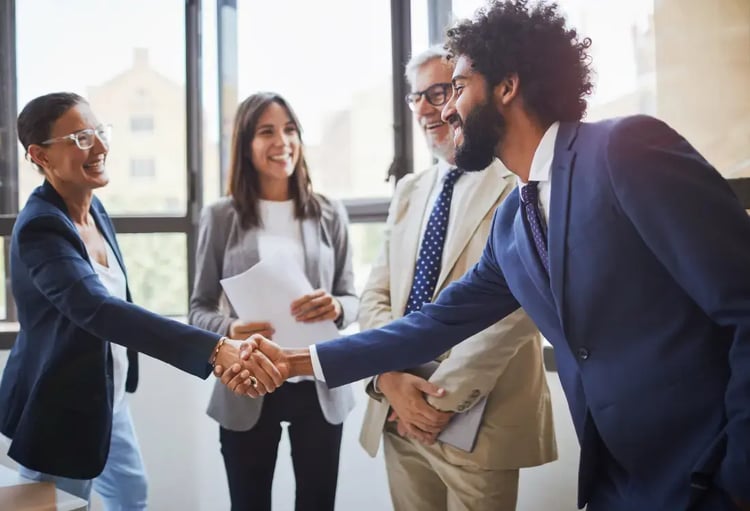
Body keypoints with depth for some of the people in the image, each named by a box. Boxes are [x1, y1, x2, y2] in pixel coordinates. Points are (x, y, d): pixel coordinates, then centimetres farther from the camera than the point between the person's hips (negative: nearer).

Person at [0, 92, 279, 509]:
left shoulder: (94, 208, -1)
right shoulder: (40, 228, -28)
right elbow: (99, 310, -44)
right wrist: (215, 349, -53)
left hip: (107, 395, 8)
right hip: (60, 409, -8)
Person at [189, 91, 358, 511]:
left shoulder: (329, 214, 2)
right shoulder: (221, 217, -2)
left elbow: (352, 298, 6)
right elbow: (199, 308, 2)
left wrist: (336, 308, -17)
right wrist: (228, 331, -19)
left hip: (319, 386, 1)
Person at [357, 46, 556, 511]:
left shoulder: (521, 186, -8)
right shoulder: (410, 190, 13)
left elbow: (515, 306, -17)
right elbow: (376, 295, 8)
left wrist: (446, 395, -17)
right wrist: (390, 377, -9)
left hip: (477, 420, -5)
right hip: (399, 414, 6)